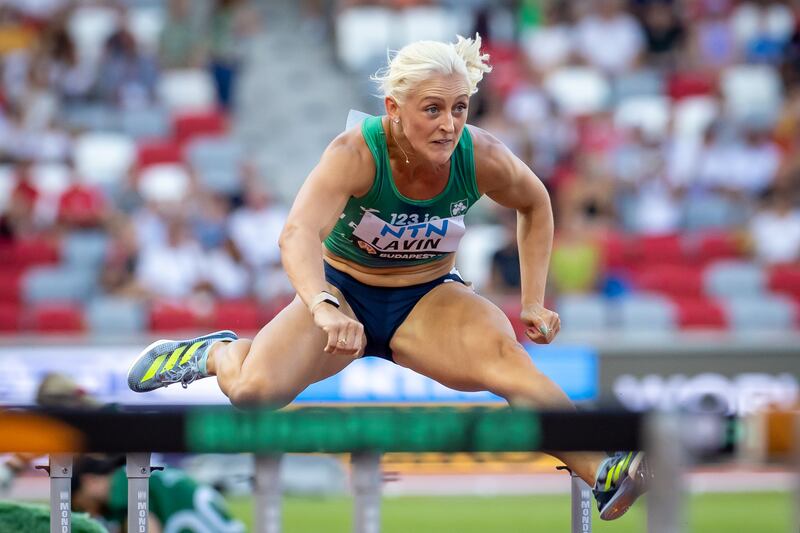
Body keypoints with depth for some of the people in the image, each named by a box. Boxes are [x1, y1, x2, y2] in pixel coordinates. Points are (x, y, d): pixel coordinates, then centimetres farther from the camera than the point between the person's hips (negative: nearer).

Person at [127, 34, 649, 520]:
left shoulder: (482, 158, -18)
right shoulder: (356, 154, -27)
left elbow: (535, 205, 6)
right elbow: (298, 234, -42)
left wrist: (534, 303, 0)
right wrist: (324, 307, -61)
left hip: (430, 299, 1)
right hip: (346, 292, -1)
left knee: (507, 358, -33)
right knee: (253, 389, -24)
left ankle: (603, 471, -46)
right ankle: (218, 353, 15)